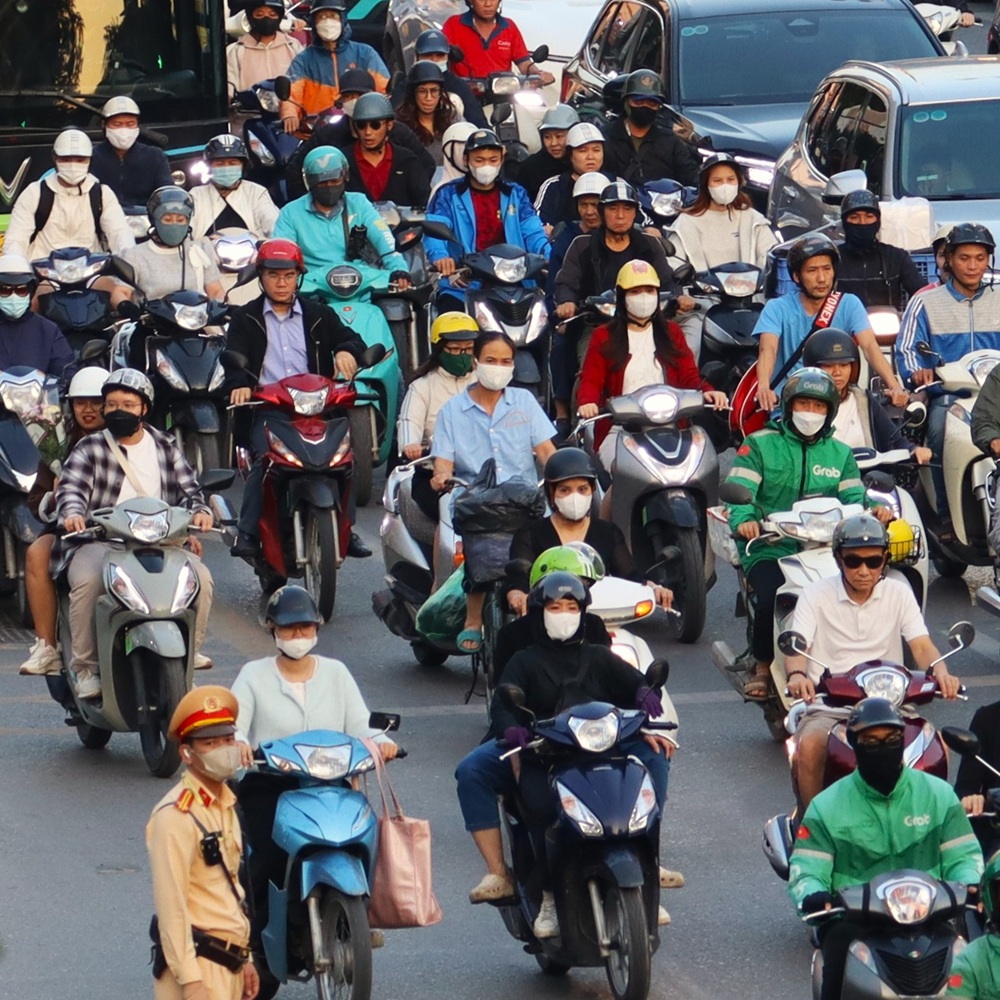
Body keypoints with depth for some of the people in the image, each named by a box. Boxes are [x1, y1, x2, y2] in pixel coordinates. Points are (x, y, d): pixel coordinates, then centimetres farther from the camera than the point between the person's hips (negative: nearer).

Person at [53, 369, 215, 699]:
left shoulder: (165, 447, 17)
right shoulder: (90, 449, 9)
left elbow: (187, 488, 14)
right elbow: (71, 487, -5)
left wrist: (199, 511, -10)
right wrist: (73, 513, -28)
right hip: (100, 542, -2)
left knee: (200, 577, -22)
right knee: (88, 582, -34)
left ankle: (190, 649, -1)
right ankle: (86, 667, -19)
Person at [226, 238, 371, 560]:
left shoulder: (319, 315, 19)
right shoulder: (245, 319, 15)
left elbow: (351, 339, 8)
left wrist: (346, 351, -18)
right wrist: (239, 385, -23)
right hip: (267, 412, -1)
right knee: (267, 458, -30)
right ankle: (248, 532, -25)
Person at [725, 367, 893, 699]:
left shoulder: (841, 454, 22)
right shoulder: (759, 446, 10)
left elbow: (853, 497, 9)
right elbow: (738, 490, -3)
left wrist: (872, 510, -15)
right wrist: (743, 520, -26)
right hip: (770, 550, -3)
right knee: (772, 595, -32)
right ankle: (763, 666, -6)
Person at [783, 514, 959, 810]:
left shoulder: (898, 594, 8)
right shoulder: (816, 595, 3)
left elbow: (922, 645, -2)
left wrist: (939, 671, -26)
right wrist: (797, 674, -33)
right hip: (828, 708, -2)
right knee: (808, 749, -34)